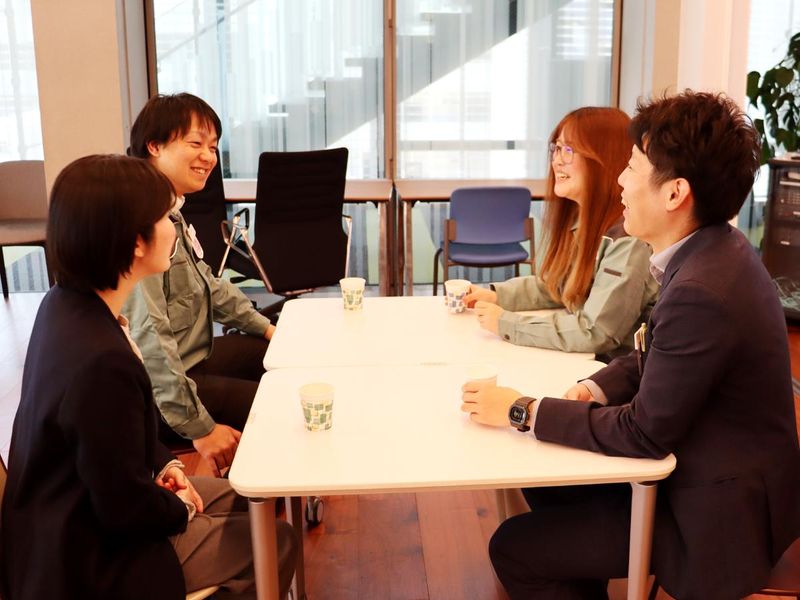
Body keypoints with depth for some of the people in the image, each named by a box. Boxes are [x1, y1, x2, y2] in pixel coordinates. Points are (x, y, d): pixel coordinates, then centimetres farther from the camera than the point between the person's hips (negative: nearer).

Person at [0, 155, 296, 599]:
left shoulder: (65, 304, -6)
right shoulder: (102, 362, -36)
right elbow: (124, 508, -26)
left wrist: (163, 463, 0)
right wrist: (182, 509, -8)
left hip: (73, 516, 9)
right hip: (88, 561, -9)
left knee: (242, 499, 20)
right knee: (275, 542, 2)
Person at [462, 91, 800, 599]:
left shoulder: (702, 293, -32)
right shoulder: (712, 250, -2)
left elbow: (644, 434, -25)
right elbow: (653, 357, 10)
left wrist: (523, 412, -18)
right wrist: (595, 389, -7)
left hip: (716, 515, -9)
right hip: (701, 468, 9)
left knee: (513, 549, -4)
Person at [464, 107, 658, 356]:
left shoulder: (628, 239, -24)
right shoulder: (577, 217, 5)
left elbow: (595, 334, -26)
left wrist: (506, 323, -21)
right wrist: (495, 295, 1)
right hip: (575, 360, 8)